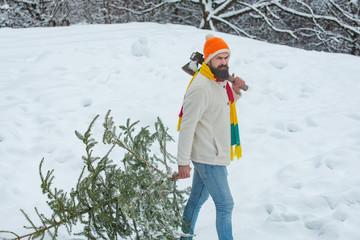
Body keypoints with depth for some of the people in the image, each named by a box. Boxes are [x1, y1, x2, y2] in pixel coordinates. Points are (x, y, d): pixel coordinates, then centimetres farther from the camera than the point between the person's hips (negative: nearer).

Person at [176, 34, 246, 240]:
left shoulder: (220, 81, 7)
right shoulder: (201, 88, -22)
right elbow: (187, 126, -22)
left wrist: (235, 92, 4)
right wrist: (183, 162, -21)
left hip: (213, 154, 9)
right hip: (209, 158, -9)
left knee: (197, 199, 21)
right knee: (225, 205, -3)